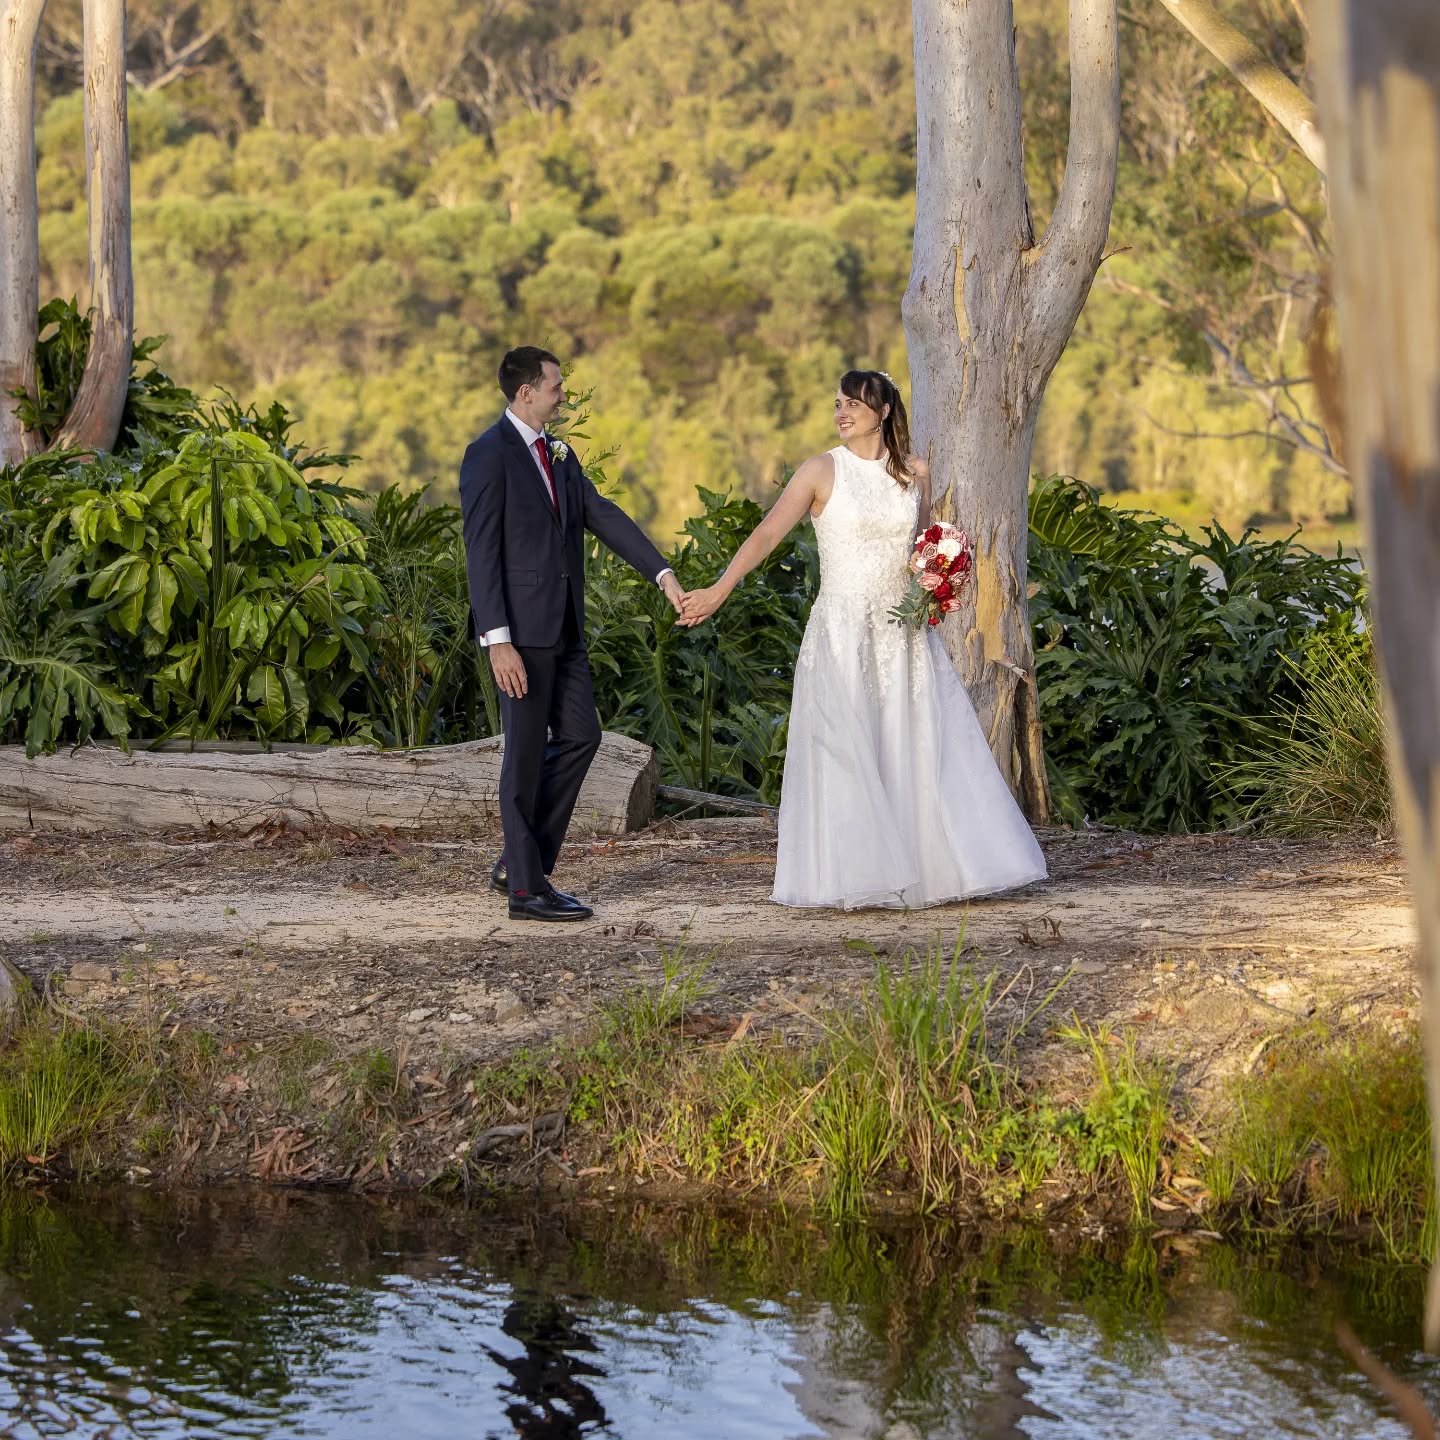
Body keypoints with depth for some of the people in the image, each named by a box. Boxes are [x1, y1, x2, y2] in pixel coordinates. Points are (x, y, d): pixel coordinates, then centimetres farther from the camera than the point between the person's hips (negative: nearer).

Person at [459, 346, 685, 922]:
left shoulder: (558, 454, 14)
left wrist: (663, 573, -3)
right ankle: (526, 888, 5)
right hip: (520, 626, -8)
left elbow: (604, 516, 9)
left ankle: (521, 858, 19)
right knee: (527, 752, -2)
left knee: (579, 736, 9)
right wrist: (497, 640, -22)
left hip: (563, 626, 8)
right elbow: (481, 551, -16)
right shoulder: (489, 455, -12)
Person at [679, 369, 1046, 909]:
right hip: (843, 635, -3)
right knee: (844, 754, -4)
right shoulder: (822, 471, -3)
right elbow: (767, 533, -9)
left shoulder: (915, 473, 7)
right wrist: (718, 590, -19)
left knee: (921, 750, 3)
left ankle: (922, 871, 12)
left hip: (905, 636, 3)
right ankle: (848, 881, 1)